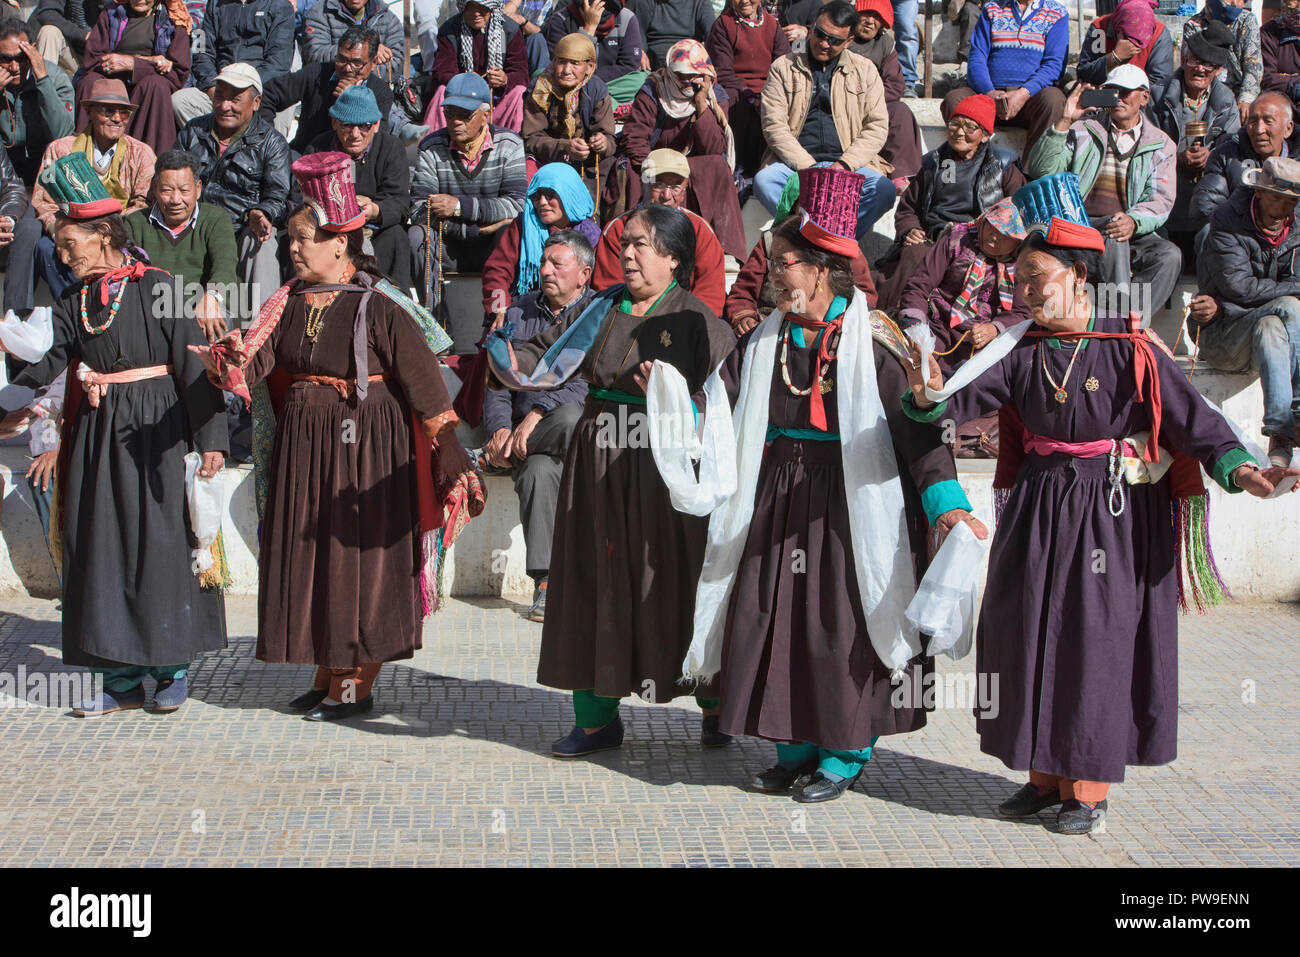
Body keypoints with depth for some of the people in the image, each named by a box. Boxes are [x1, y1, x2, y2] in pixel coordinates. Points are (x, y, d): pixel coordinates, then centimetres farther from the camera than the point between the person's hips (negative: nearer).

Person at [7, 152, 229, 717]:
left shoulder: (156, 288, -6)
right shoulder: (74, 303, 11)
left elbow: (192, 364, -9)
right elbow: (47, 366, 5)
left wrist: (210, 438, -13)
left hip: (154, 431, -5)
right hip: (96, 435, 6)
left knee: (160, 542, -3)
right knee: (101, 547, 5)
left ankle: (172, 670, 11)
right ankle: (122, 678, 13)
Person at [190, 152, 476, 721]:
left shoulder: (380, 306, -13)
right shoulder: (290, 303, 6)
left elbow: (423, 383, -14)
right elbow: (254, 365, -2)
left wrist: (451, 459, -17)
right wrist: (233, 356, -26)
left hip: (367, 445, -7)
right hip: (304, 444, 7)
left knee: (360, 555, 1)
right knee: (308, 554, 11)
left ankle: (358, 685, 12)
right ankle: (327, 675, 24)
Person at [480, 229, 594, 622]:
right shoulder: (519, 312, 14)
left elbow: (589, 381, -14)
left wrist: (537, 414, -24)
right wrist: (500, 429, -9)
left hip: (585, 429, -2)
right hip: (521, 428, 2)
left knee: (569, 418, -39)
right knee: (538, 470, -32)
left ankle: (493, 455, -16)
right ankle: (545, 583, -29)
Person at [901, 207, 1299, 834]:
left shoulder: (1131, 351, -8)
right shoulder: (1023, 354, 4)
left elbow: (1191, 417, -13)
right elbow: (966, 399, -4)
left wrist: (1238, 469, -28)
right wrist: (930, 397, -27)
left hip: (1115, 516, -5)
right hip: (1039, 511, 5)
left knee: (1095, 646, 0)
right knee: (1028, 638, 7)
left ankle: (1090, 789, 14)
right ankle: (1045, 776, 23)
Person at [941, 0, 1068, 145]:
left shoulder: (1057, 13, 12)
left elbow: (1054, 64, 0)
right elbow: (976, 58, 8)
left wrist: (1024, 93, -20)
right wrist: (989, 93, -13)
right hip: (990, 91, 2)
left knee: (1053, 98, -37)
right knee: (953, 99, -29)